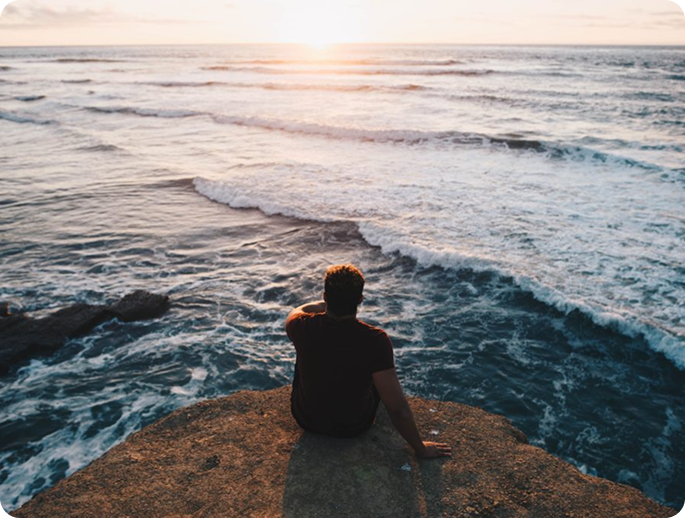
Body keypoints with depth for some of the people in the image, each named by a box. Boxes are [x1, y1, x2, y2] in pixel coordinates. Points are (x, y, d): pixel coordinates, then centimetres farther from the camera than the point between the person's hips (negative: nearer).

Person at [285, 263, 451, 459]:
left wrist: (328, 302, 20)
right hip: (354, 427, -1)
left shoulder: (304, 327, -24)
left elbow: (296, 312, 4)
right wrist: (420, 448, -10)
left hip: (306, 419, 2)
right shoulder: (375, 340, -31)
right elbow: (397, 408, -27)